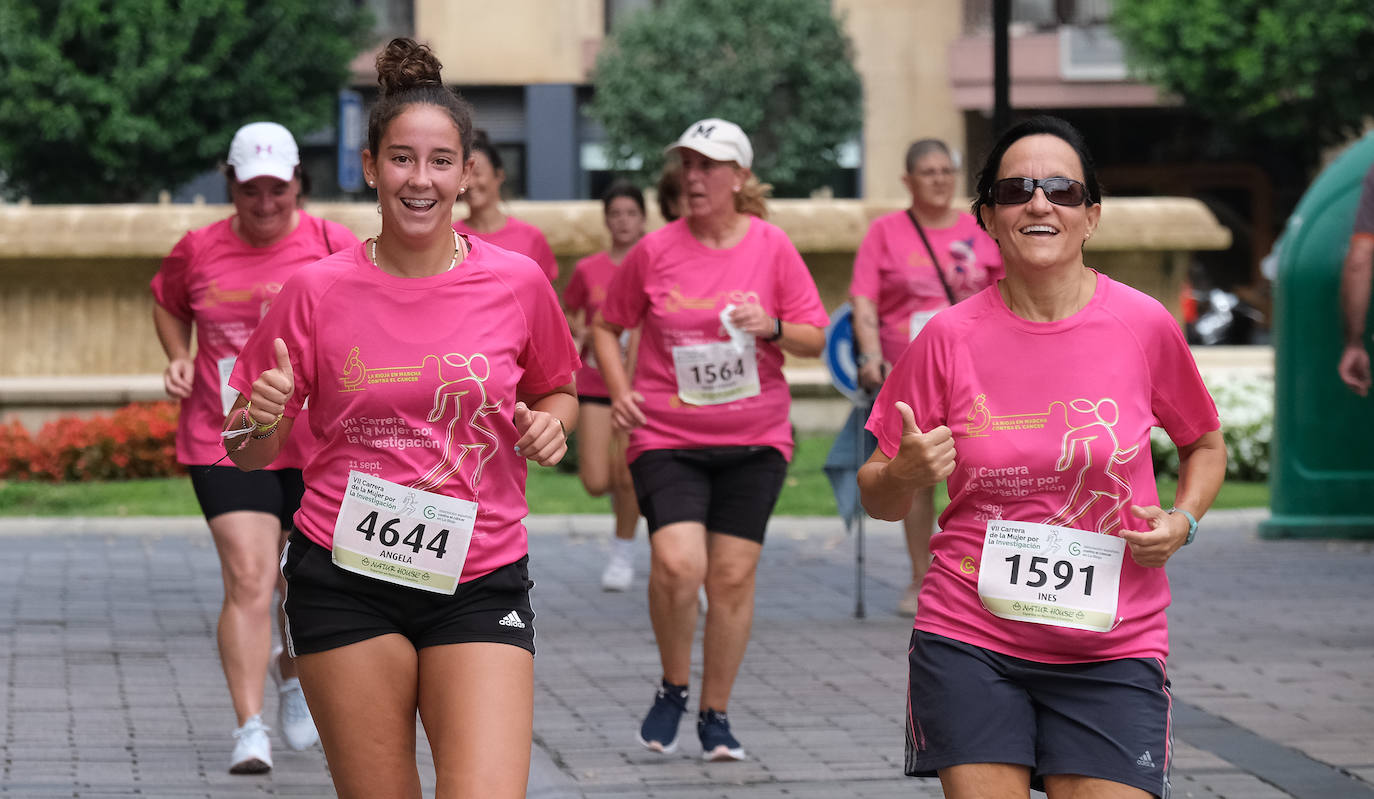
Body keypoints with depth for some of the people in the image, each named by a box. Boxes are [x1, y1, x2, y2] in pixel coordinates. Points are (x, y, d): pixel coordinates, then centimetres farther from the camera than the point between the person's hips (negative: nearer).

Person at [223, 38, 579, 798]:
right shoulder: (318, 289, -1)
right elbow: (249, 453, 5)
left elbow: (558, 392, 18)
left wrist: (549, 424, -4)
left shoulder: (516, 281, 0)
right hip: (346, 583, 0)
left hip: (478, 583, 0)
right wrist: (261, 418, -18)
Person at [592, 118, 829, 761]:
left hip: (754, 441, 1)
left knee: (733, 575, 1)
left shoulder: (772, 247, 1)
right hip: (666, 437, -1)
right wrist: (619, 391, -3)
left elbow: (815, 340, 4)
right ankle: (672, 688, 5)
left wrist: (772, 327, -16)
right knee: (677, 564, -20)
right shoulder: (654, 251, -1)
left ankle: (715, 714, 17)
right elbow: (606, 327, 12)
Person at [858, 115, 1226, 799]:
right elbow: (878, 498, 6)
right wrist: (907, 474, -16)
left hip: (1112, 647, 0)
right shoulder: (950, 337, -2)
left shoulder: (1144, 325, -2)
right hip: (970, 642, 0)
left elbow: (1204, 444, 17)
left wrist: (1182, 520, -3)